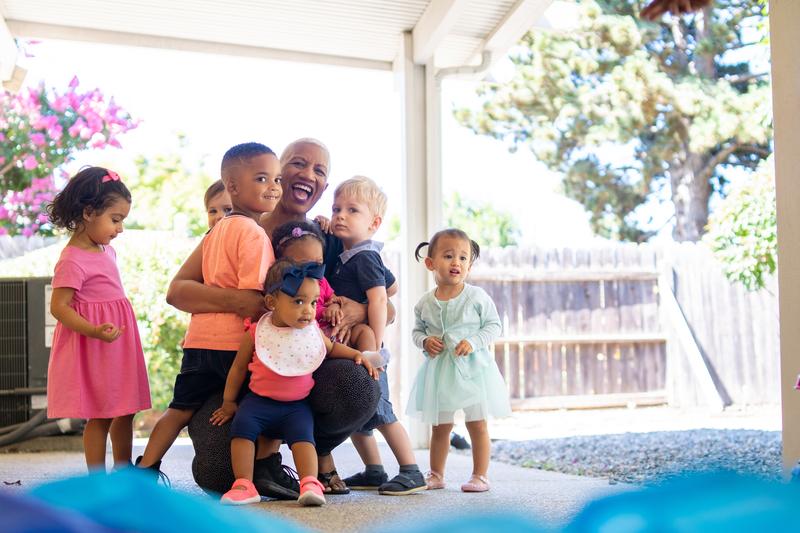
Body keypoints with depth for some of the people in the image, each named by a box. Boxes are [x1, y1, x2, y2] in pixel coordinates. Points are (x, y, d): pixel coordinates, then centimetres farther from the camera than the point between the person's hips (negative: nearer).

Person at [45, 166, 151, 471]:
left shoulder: (105, 250, 9)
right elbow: (59, 307, -22)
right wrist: (94, 331, -32)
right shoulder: (72, 261, -19)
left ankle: (124, 471, 28)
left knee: (125, 411, 15)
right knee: (100, 416, -3)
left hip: (119, 346, 9)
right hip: (94, 349, -9)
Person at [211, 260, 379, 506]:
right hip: (259, 400, -1)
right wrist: (229, 402, 10)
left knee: (302, 433, -25)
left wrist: (357, 355, 6)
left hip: (296, 404, 1)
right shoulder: (257, 332, -7)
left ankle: (310, 484, -29)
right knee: (242, 424, -25)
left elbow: (332, 347, 22)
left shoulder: (313, 331, 0)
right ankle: (244, 486, -23)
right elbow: (239, 367, 5)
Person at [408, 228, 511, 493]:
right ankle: (436, 475, 24)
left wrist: (473, 342, -17)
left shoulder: (477, 297, -8)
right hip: (439, 370, 3)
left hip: (472, 368, -3)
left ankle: (479, 476, 12)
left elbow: (494, 325, -3)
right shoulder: (425, 303, 1)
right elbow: (417, 330, 13)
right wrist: (425, 341, -9)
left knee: (477, 424, 1)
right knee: (440, 427, 12)